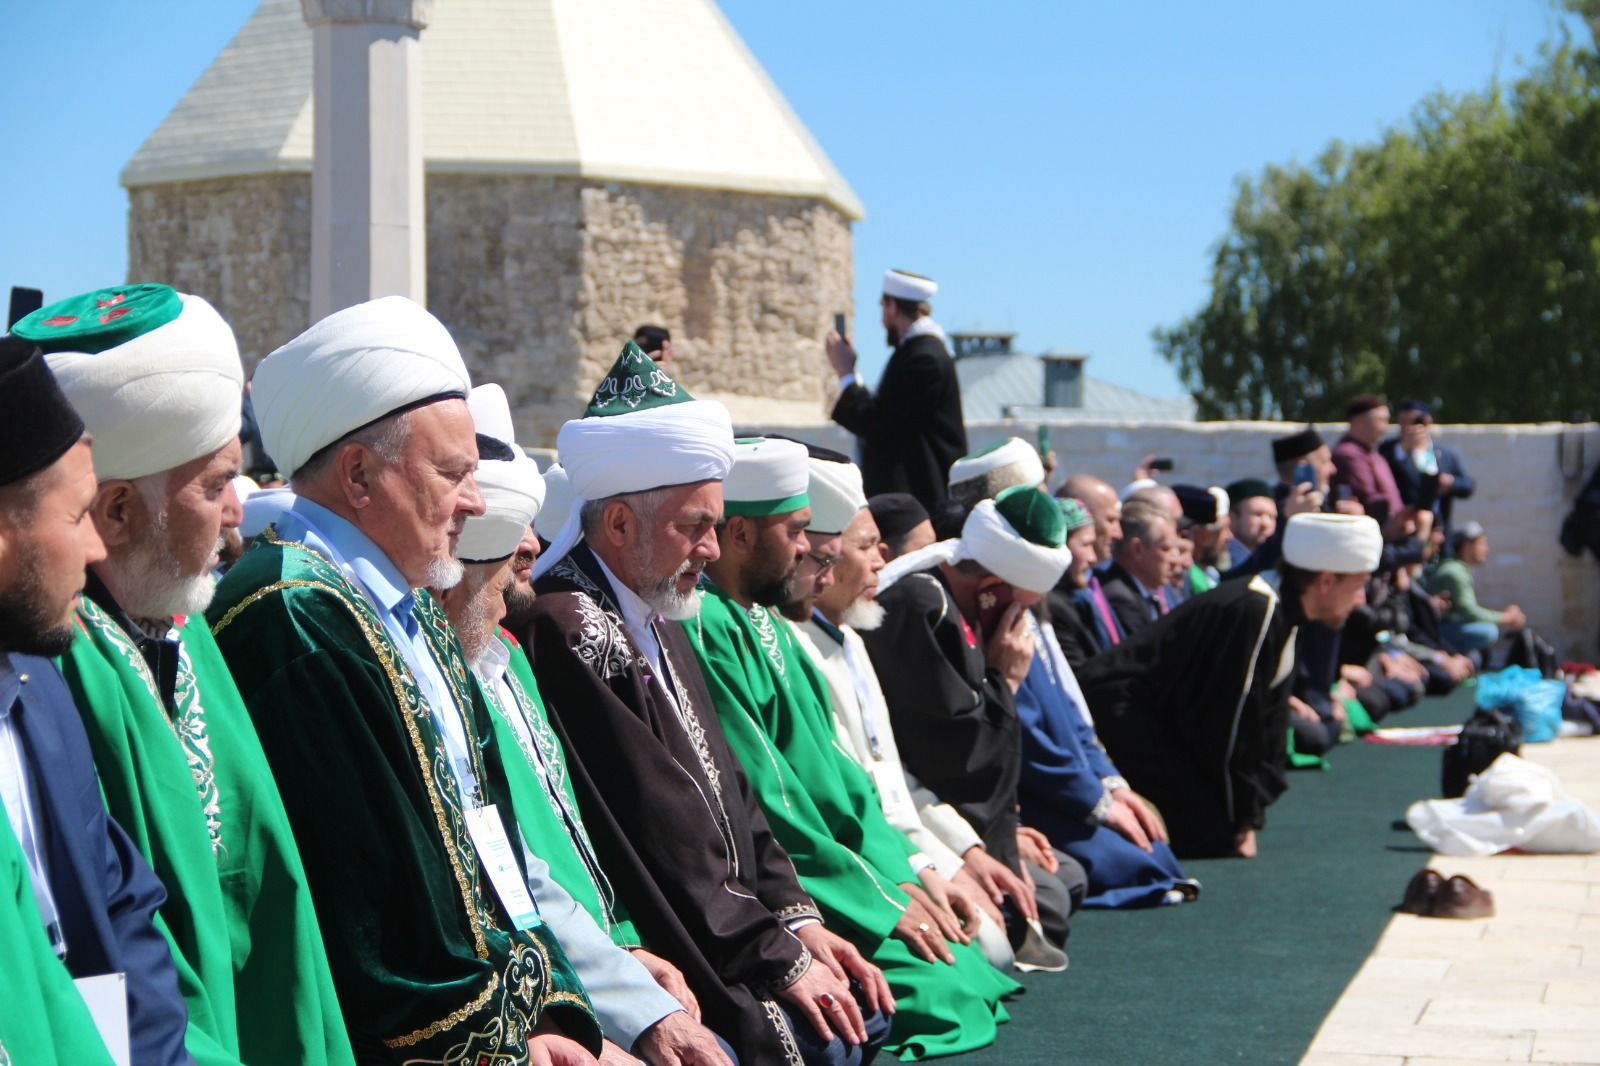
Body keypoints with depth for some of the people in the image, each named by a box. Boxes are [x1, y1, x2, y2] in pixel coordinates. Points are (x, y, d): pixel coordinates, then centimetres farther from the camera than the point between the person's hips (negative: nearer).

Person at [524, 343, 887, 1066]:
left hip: (732, 933, 10)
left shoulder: (657, 623, 15)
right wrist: (782, 957, -14)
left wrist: (796, 917, 4)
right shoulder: (572, 631, -18)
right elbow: (658, 839, -20)